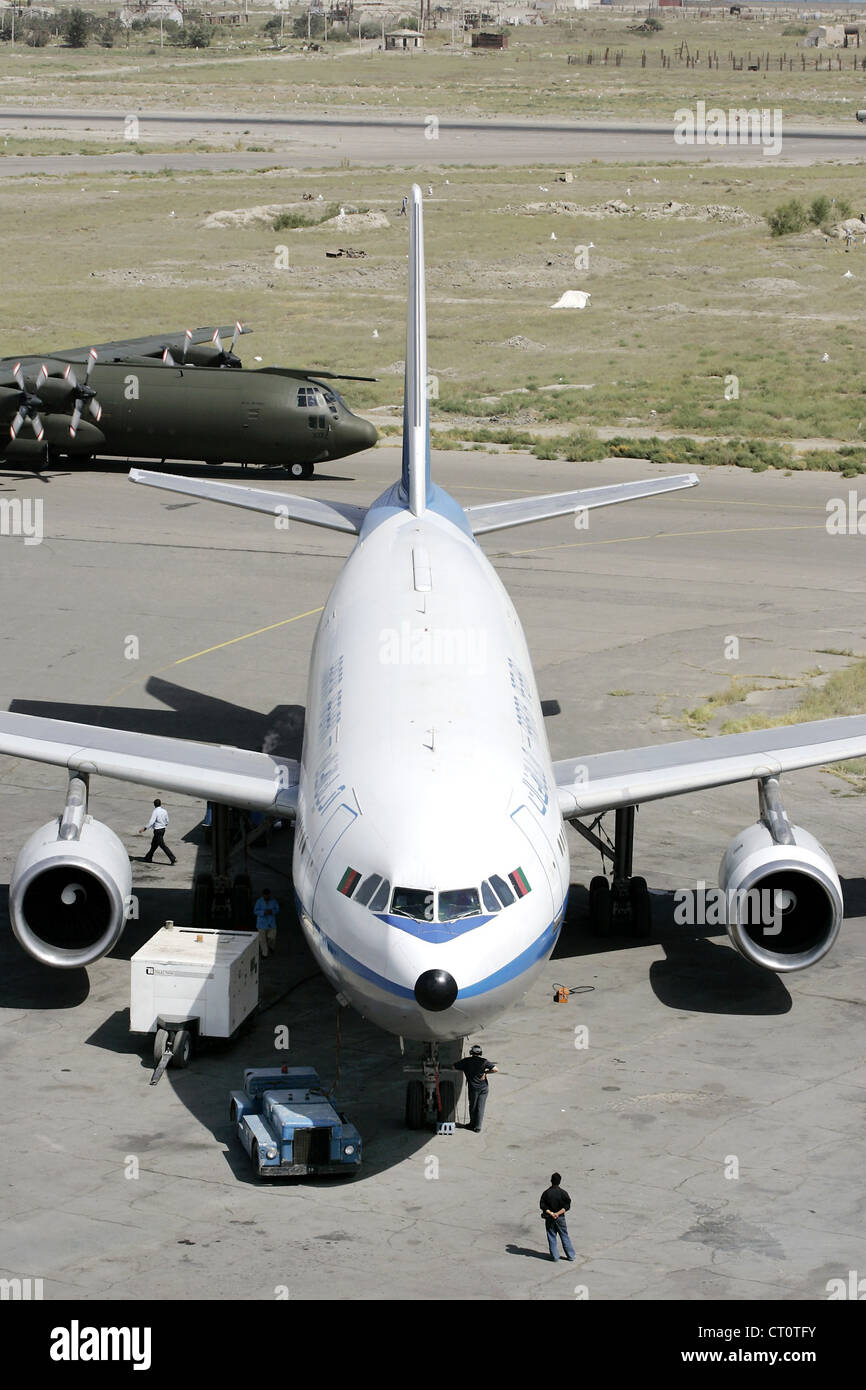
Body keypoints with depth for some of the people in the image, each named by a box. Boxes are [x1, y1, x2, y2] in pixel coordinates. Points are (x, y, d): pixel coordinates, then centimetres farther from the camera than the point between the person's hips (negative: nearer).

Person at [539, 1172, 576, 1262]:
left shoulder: (546, 1193, -8)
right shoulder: (563, 1192, -7)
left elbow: (543, 1206, -11)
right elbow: (567, 1206, -10)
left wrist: (551, 1213, -13)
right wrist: (558, 1213, -12)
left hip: (549, 1218, -1)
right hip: (560, 1218, 1)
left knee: (551, 1237, 8)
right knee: (564, 1236, 11)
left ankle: (555, 1256, 9)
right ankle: (571, 1255, 15)